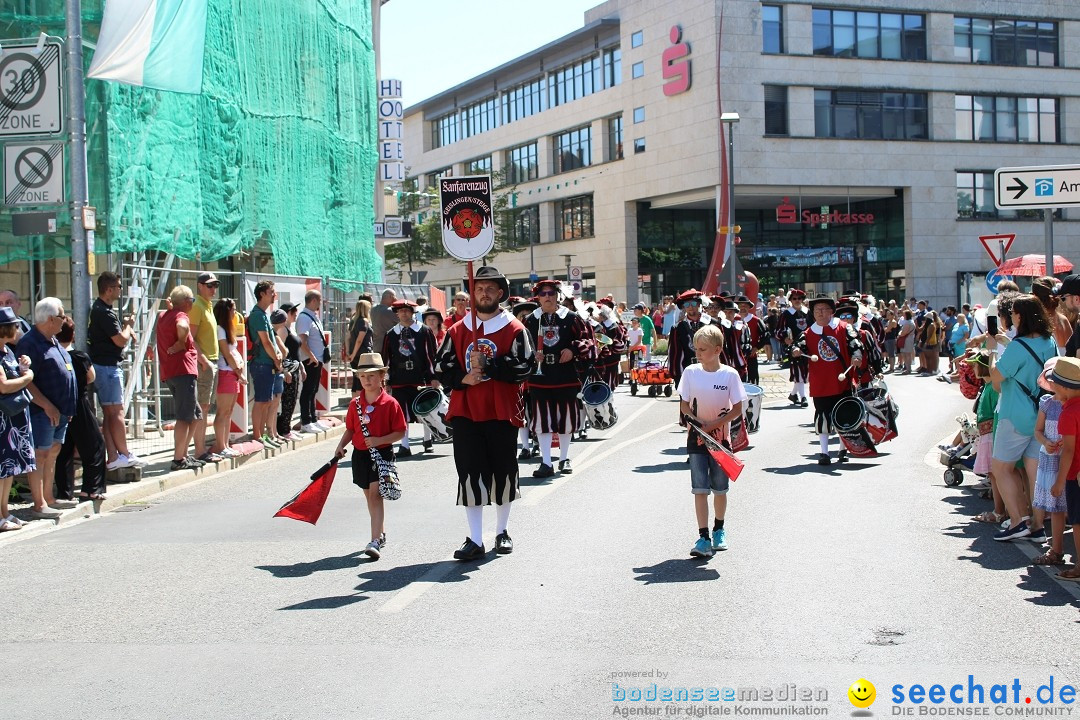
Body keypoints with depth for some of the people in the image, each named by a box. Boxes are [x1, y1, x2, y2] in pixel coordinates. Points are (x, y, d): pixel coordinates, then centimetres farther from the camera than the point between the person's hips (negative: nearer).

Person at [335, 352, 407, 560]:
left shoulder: (390, 403, -9)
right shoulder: (355, 404, 6)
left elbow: (400, 432, -8)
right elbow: (350, 429, 13)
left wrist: (379, 440, -20)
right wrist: (341, 446, -3)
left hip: (382, 454, -5)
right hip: (360, 455, 6)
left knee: (375, 495, -14)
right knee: (369, 496, 15)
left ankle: (375, 542, -18)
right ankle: (381, 534, 32)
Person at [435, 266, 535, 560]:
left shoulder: (514, 329, 0)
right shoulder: (457, 331, 8)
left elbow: (524, 367, -10)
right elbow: (442, 368, 7)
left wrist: (487, 365, -17)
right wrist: (463, 378, -12)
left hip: (502, 413, -1)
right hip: (466, 413, 1)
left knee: (503, 472, 8)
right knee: (470, 474, -3)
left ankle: (502, 532, 26)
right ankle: (475, 540, 1)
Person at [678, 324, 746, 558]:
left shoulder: (730, 374, -7)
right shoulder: (691, 372, -3)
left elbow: (737, 408, -5)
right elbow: (684, 405, 1)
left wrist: (714, 424, -16)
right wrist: (701, 423, -15)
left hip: (721, 438, 0)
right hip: (696, 439, 0)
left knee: (720, 488, 10)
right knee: (700, 489, -5)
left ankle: (719, 529, 32)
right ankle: (704, 538, -5)